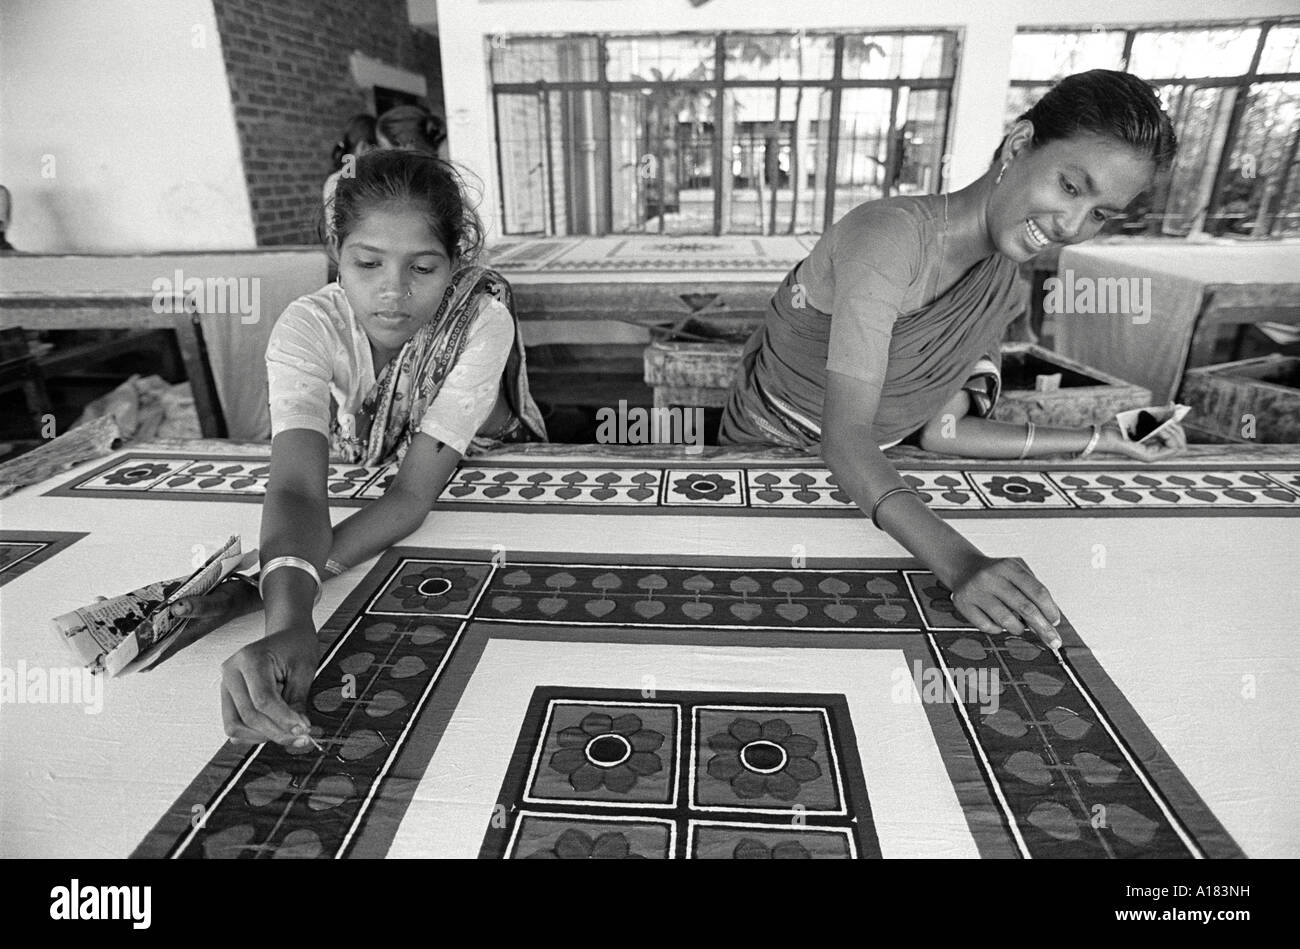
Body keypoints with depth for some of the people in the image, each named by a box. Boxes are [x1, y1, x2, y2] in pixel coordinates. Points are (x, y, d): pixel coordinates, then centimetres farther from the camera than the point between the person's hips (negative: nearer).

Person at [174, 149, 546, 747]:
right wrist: (287, 619, -61)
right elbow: (296, 488, -41)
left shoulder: (481, 322, -31)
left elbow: (414, 494, -34)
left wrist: (262, 585, -45)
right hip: (355, 490, 2)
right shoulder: (308, 327, -27)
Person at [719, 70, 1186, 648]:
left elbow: (937, 430, -1)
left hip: (863, 478, 6)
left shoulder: (1003, 294, -1)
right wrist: (960, 564, -45)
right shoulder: (891, 235, -28)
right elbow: (844, 440, -34)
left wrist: (1099, 440, 1)